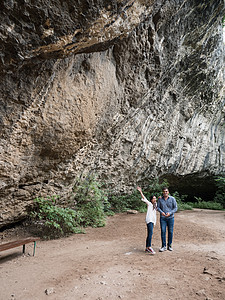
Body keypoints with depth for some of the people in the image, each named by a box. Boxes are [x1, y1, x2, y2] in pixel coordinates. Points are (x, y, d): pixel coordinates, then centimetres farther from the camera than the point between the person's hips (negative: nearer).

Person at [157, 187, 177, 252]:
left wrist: (169, 213, -17)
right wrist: (161, 212, -17)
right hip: (163, 218, 0)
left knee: (170, 232, 6)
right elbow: (158, 207, 3)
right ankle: (164, 246, 7)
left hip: (170, 217, 0)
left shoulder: (172, 199, -4)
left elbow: (175, 208, -3)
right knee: (163, 231, -3)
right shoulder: (160, 199, 0)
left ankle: (169, 245, 21)